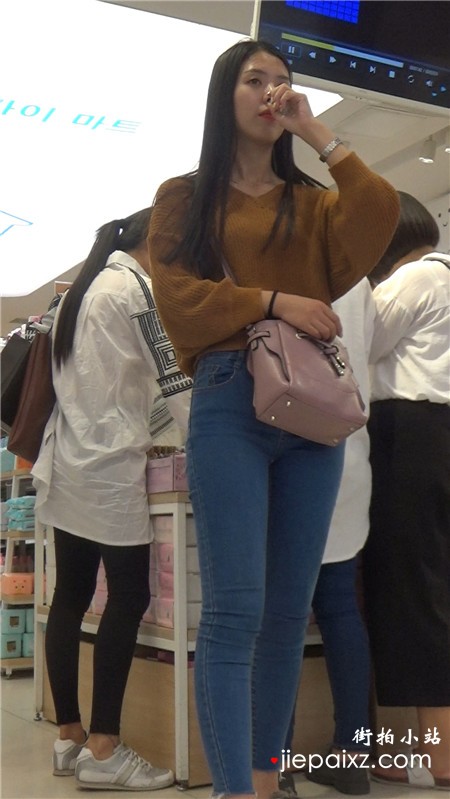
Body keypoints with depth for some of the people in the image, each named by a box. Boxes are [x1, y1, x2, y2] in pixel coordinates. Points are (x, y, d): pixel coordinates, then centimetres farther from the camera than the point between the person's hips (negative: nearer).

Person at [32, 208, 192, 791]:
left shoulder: (82, 290, 19)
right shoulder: (133, 287, -8)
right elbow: (169, 375, -10)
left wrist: (143, 432, 24)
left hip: (69, 463, 9)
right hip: (108, 464, -9)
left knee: (71, 598, 9)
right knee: (128, 599, -6)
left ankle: (69, 738, 15)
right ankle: (103, 751, -5)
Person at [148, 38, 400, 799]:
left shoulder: (312, 201, 20)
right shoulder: (184, 196, 13)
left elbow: (378, 220, -1)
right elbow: (175, 292, -1)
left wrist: (318, 133, 3)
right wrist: (272, 301, -11)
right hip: (228, 402, -3)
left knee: (289, 611, 6)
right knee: (234, 612, -11)